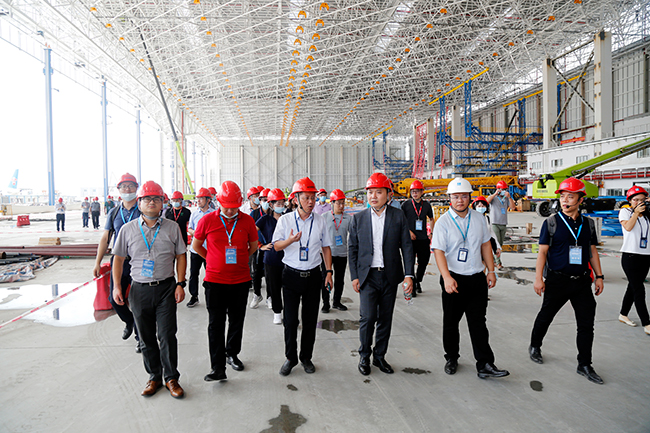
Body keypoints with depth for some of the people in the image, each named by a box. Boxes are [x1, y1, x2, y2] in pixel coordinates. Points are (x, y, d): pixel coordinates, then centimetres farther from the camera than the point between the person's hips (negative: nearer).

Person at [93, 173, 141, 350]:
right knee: (114, 299, 6)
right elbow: (105, 238, 13)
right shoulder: (114, 213, 10)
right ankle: (129, 322, 35)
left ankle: (140, 336, 16)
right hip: (119, 261, 4)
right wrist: (97, 262, 9)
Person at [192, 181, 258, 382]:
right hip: (215, 280, -1)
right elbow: (196, 245, 9)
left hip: (241, 280, 2)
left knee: (237, 320, 14)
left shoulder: (247, 221, -2)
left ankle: (232, 354, 35)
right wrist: (212, 259, 8)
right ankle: (218, 367, 10)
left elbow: (253, 245, 13)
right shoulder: (207, 220, -6)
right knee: (216, 324, 2)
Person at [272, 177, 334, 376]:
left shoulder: (320, 220, 4)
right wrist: (290, 240, -21)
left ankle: (306, 357, 26)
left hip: (313, 275, 2)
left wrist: (329, 271, 3)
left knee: (310, 319, 9)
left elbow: (326, 247, 9)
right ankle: (290, 358, 22)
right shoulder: (285, 220, -1)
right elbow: (276, 246, -1)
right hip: (292, 275, -1)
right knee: (290, 319, 3)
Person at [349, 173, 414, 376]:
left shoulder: (398, 216, 1)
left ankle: (380, 356, 27)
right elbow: (352, 248, 4)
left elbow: (406, 246, 1)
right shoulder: (358, 218, 3)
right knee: (368, 317, -7)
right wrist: (354, 276, -2)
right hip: (367, 275, -1)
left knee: (385, 319, 9)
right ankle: (364, 356, 15)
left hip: (390, 276, 1)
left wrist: (408, 274, -6)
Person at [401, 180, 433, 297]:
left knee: (424, 262, 8)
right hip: (410, 239, -3)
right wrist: (409, 231, -9)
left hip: (423, 239, 3)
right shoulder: (406, 204, 0)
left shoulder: (426, 205, 7)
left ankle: (418, 282, 31)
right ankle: (412, 287, 11)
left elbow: (431, 219, 21)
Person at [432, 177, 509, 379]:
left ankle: (485, 365, 12)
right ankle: (451, 358, 29)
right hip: (454, 279, -3)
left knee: (478, 323, 6)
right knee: (451, 322, 11)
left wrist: (491, 270, 8)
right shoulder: (443, 222, -8)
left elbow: (485, 244, 13)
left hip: (477, 278, 3)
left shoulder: (478, 218, 6)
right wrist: (447, 277, -26)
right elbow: (438, 251, -15)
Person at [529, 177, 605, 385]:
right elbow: (543, 251, -7)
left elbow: (592, 251, 13)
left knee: (587, 324, 5)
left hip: (582, 281, 4)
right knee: (546, 316, 12)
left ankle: (585, 365, 18)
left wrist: (599, 276, 9)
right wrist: (538, 278, -12)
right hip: (557, 280, -3)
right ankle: (535, 345, 36)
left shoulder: (588, 223, 6)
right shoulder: (552, 222, -7)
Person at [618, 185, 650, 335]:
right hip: (630, 255, -5)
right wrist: (636, 213, -16)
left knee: (633, 288, 13)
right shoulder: (625, 211, -1)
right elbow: (628, 227, -15)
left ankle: (623, 315, 26)